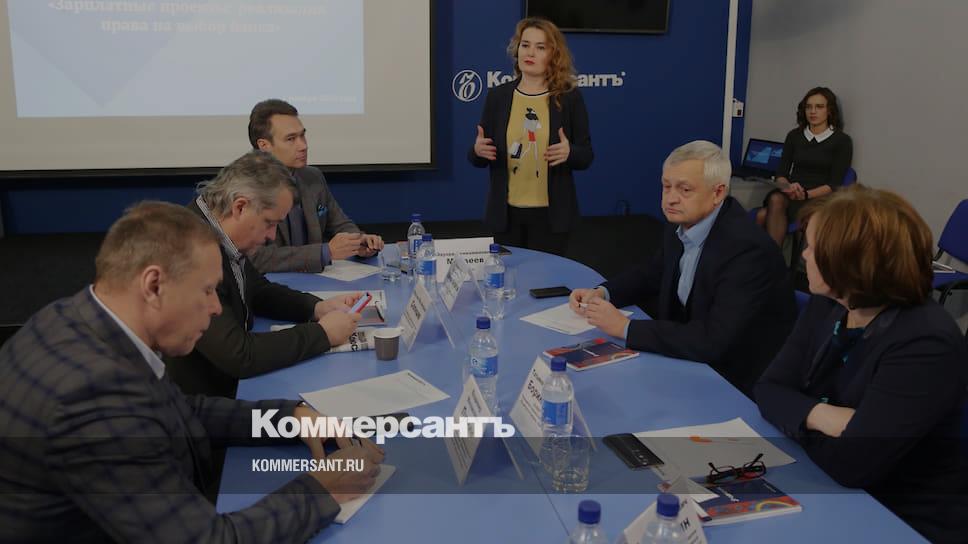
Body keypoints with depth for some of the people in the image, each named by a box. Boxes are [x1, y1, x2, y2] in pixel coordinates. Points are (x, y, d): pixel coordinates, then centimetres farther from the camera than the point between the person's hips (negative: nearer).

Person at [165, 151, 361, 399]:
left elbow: (258, 290, 15)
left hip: (231, 382, 8)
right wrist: (322, 333, -18)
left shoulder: (222, 239, -2)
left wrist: (316, 307, -2)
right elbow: (238, 356, -28)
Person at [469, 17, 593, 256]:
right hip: (506, 212, 2)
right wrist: (478, 150, -16)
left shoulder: (570, 98, -2)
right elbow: (477, 158, 6)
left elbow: (586, 156, 1)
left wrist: (569, 152, -20)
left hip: (551, 214, -1)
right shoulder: (497, 96, 2)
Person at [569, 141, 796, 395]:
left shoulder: (749, 249, -26)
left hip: (737, 382, -7)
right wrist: (601, 293, -3)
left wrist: (625, 327, -27)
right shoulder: (681, 225, -2)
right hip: (692, 356, 7)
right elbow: (651, 274, 16)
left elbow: (712, 341, -32)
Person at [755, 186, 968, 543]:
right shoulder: (826, 305, -1)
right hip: (833, 498, 6)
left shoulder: (926, 344, -26)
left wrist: (803, 419, -11)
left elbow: (849, 463, -29)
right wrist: (819, 416, -22)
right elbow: (770, 389, -3)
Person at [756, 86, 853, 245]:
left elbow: (835, 184, -3)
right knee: (776, 198, -35)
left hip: (819, 199, -4)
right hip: (791, 195, 4)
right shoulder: (794, 135, 14)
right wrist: (787, 187, -14)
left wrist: (806, 195, -19)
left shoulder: (842, 140, 4)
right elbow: (781, 173, 9)